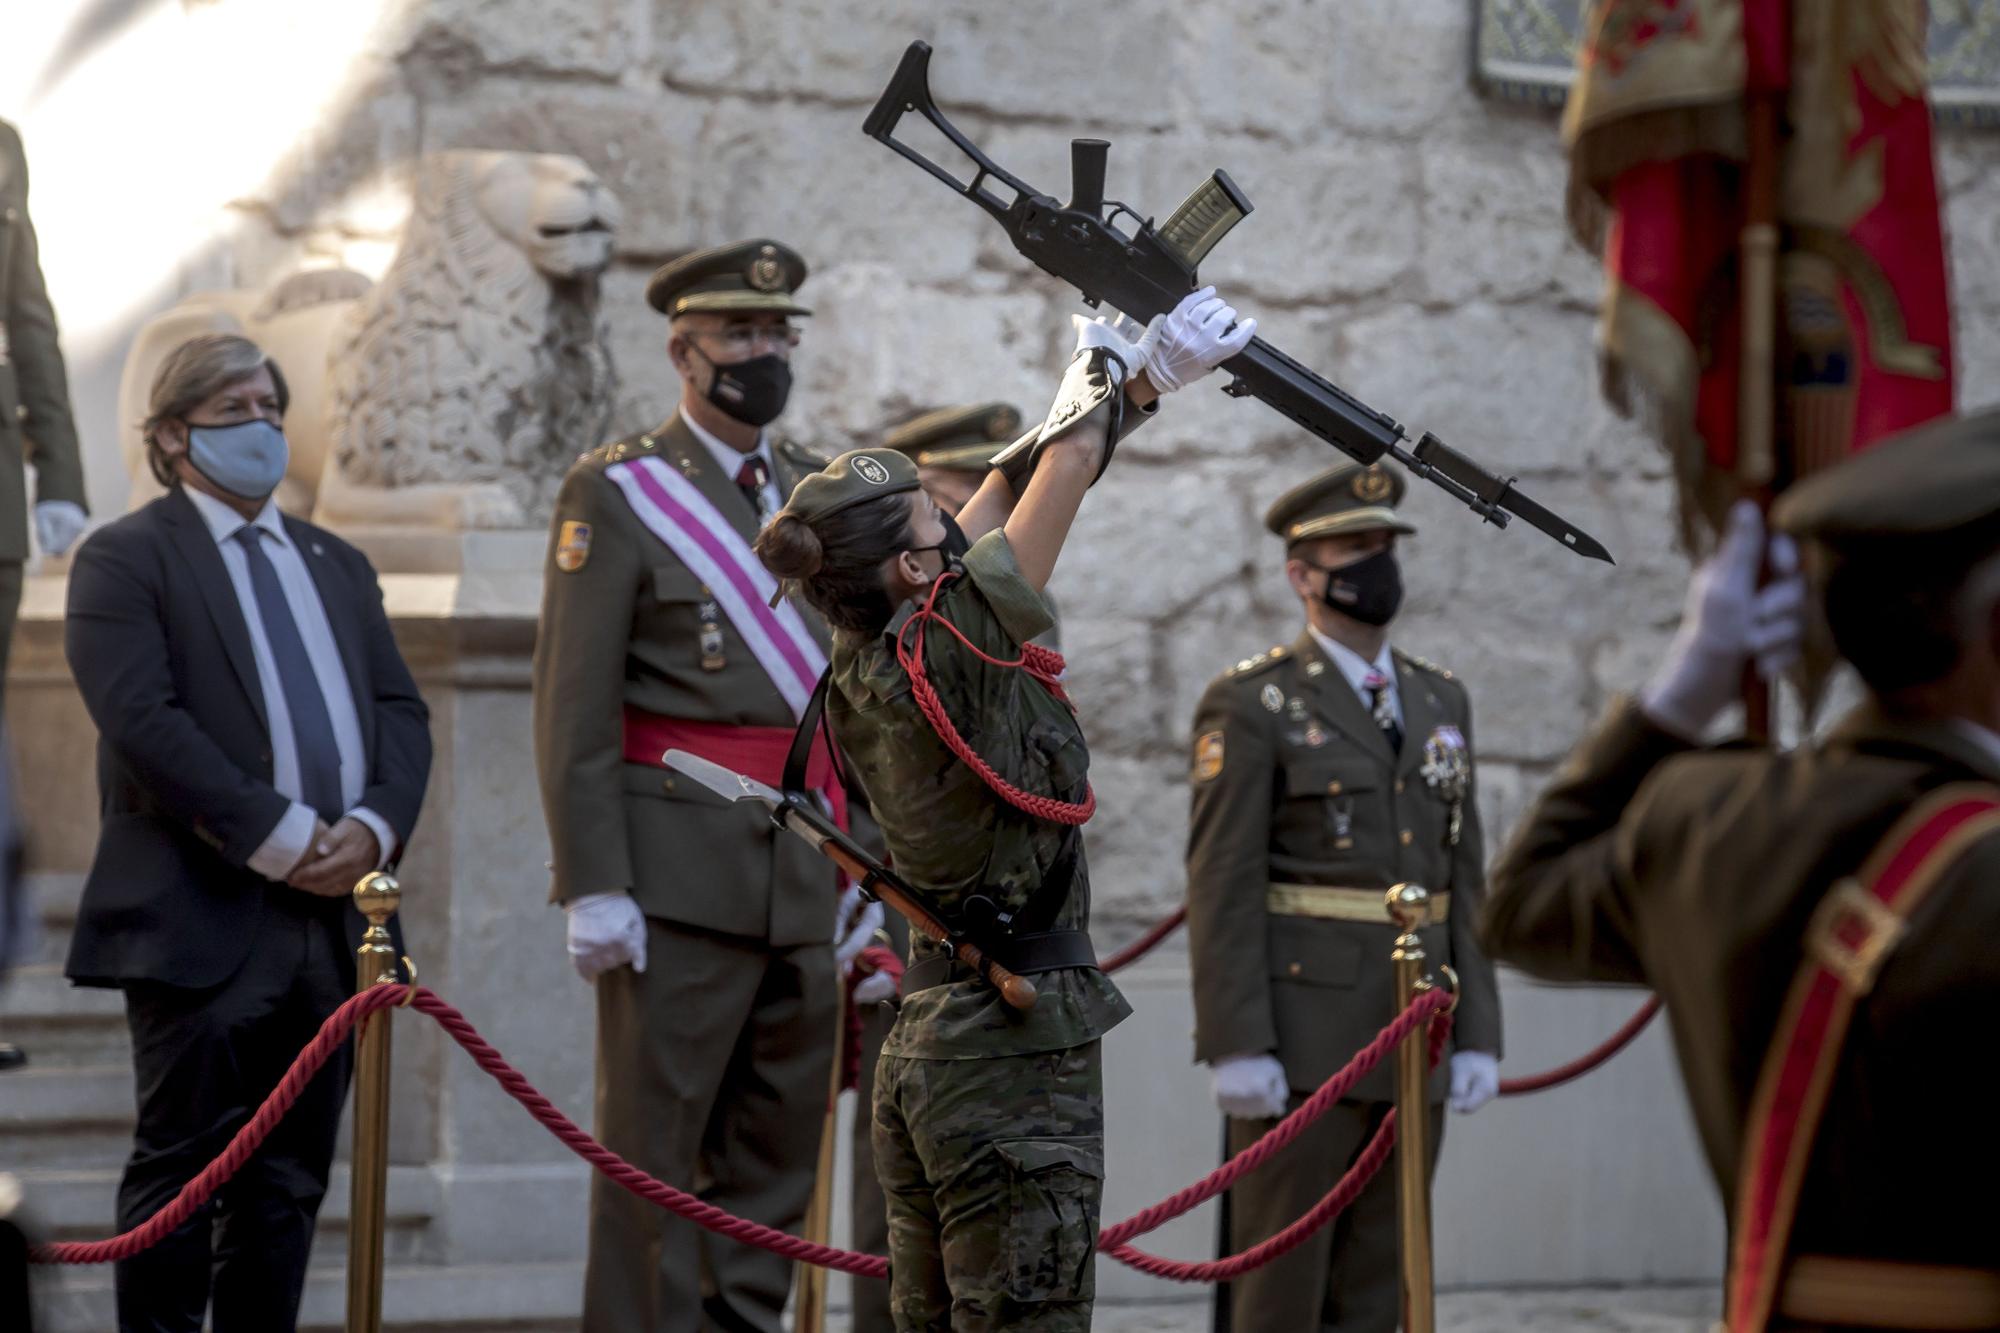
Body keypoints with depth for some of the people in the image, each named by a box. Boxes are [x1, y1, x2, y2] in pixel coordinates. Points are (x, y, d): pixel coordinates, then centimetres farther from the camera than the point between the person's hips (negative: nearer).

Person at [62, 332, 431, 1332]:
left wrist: (374, 827, -6)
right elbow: (144, 721, -14)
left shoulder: (335, 565, 20)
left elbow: (402, 713, 14)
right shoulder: (128, 558, -1)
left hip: (330, 914, 6)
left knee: (288, 1181, 8)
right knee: (182, 1170, -3)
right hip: (202, 917, -6)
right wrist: (277, 837, -17)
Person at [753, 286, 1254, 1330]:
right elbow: (1065, 472, -8)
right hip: (1017, 1047, -9)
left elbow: (1016, 485, 14)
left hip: (927, 1041, 9)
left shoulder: (867, 663, 5)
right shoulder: (944, 657, -18)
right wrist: (1099, 383, 9)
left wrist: (1140, 377, 18)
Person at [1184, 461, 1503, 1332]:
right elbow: (1221, 883, -10)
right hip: (1302, 1042, -6)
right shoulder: (1252, 705, -5)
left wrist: (1477, 1033, 7)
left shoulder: (1441, 702, 14)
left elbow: (1466, 877, 14)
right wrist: (1235, 1048, -17)